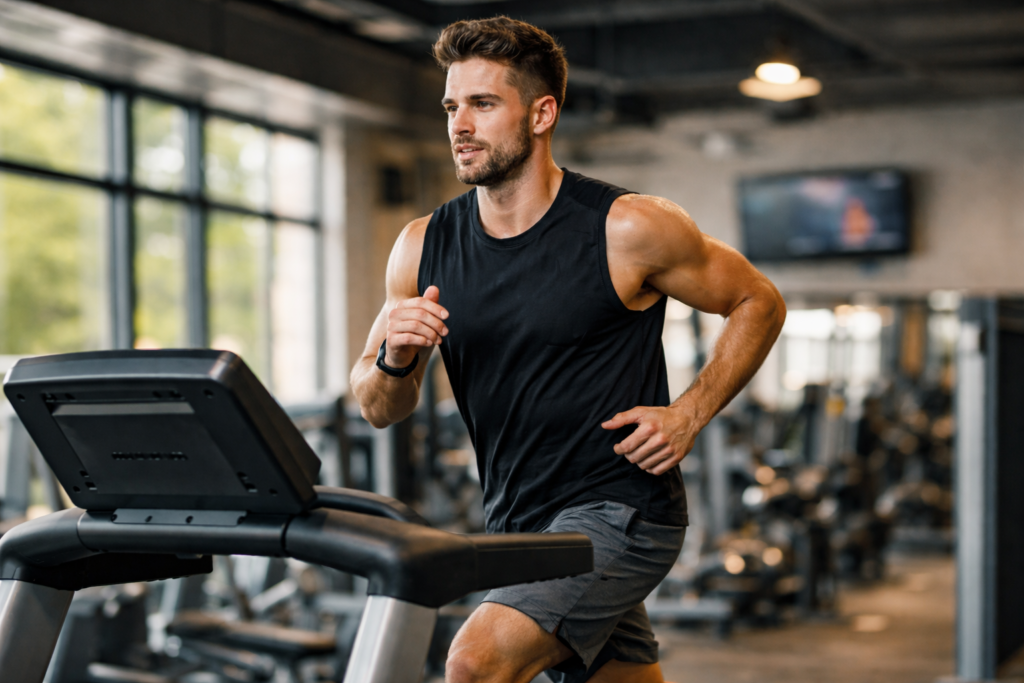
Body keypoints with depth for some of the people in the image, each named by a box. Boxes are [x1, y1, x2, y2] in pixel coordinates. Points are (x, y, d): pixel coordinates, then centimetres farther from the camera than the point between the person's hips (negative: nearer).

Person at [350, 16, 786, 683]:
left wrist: (689, 415, -10)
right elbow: (380, 409, 7)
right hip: (516, 521, 6)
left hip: (619, 510, -6)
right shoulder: (424, 248, 0)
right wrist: (394, 361, -16)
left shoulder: (627, 229, -12)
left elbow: (759, 303, 1)